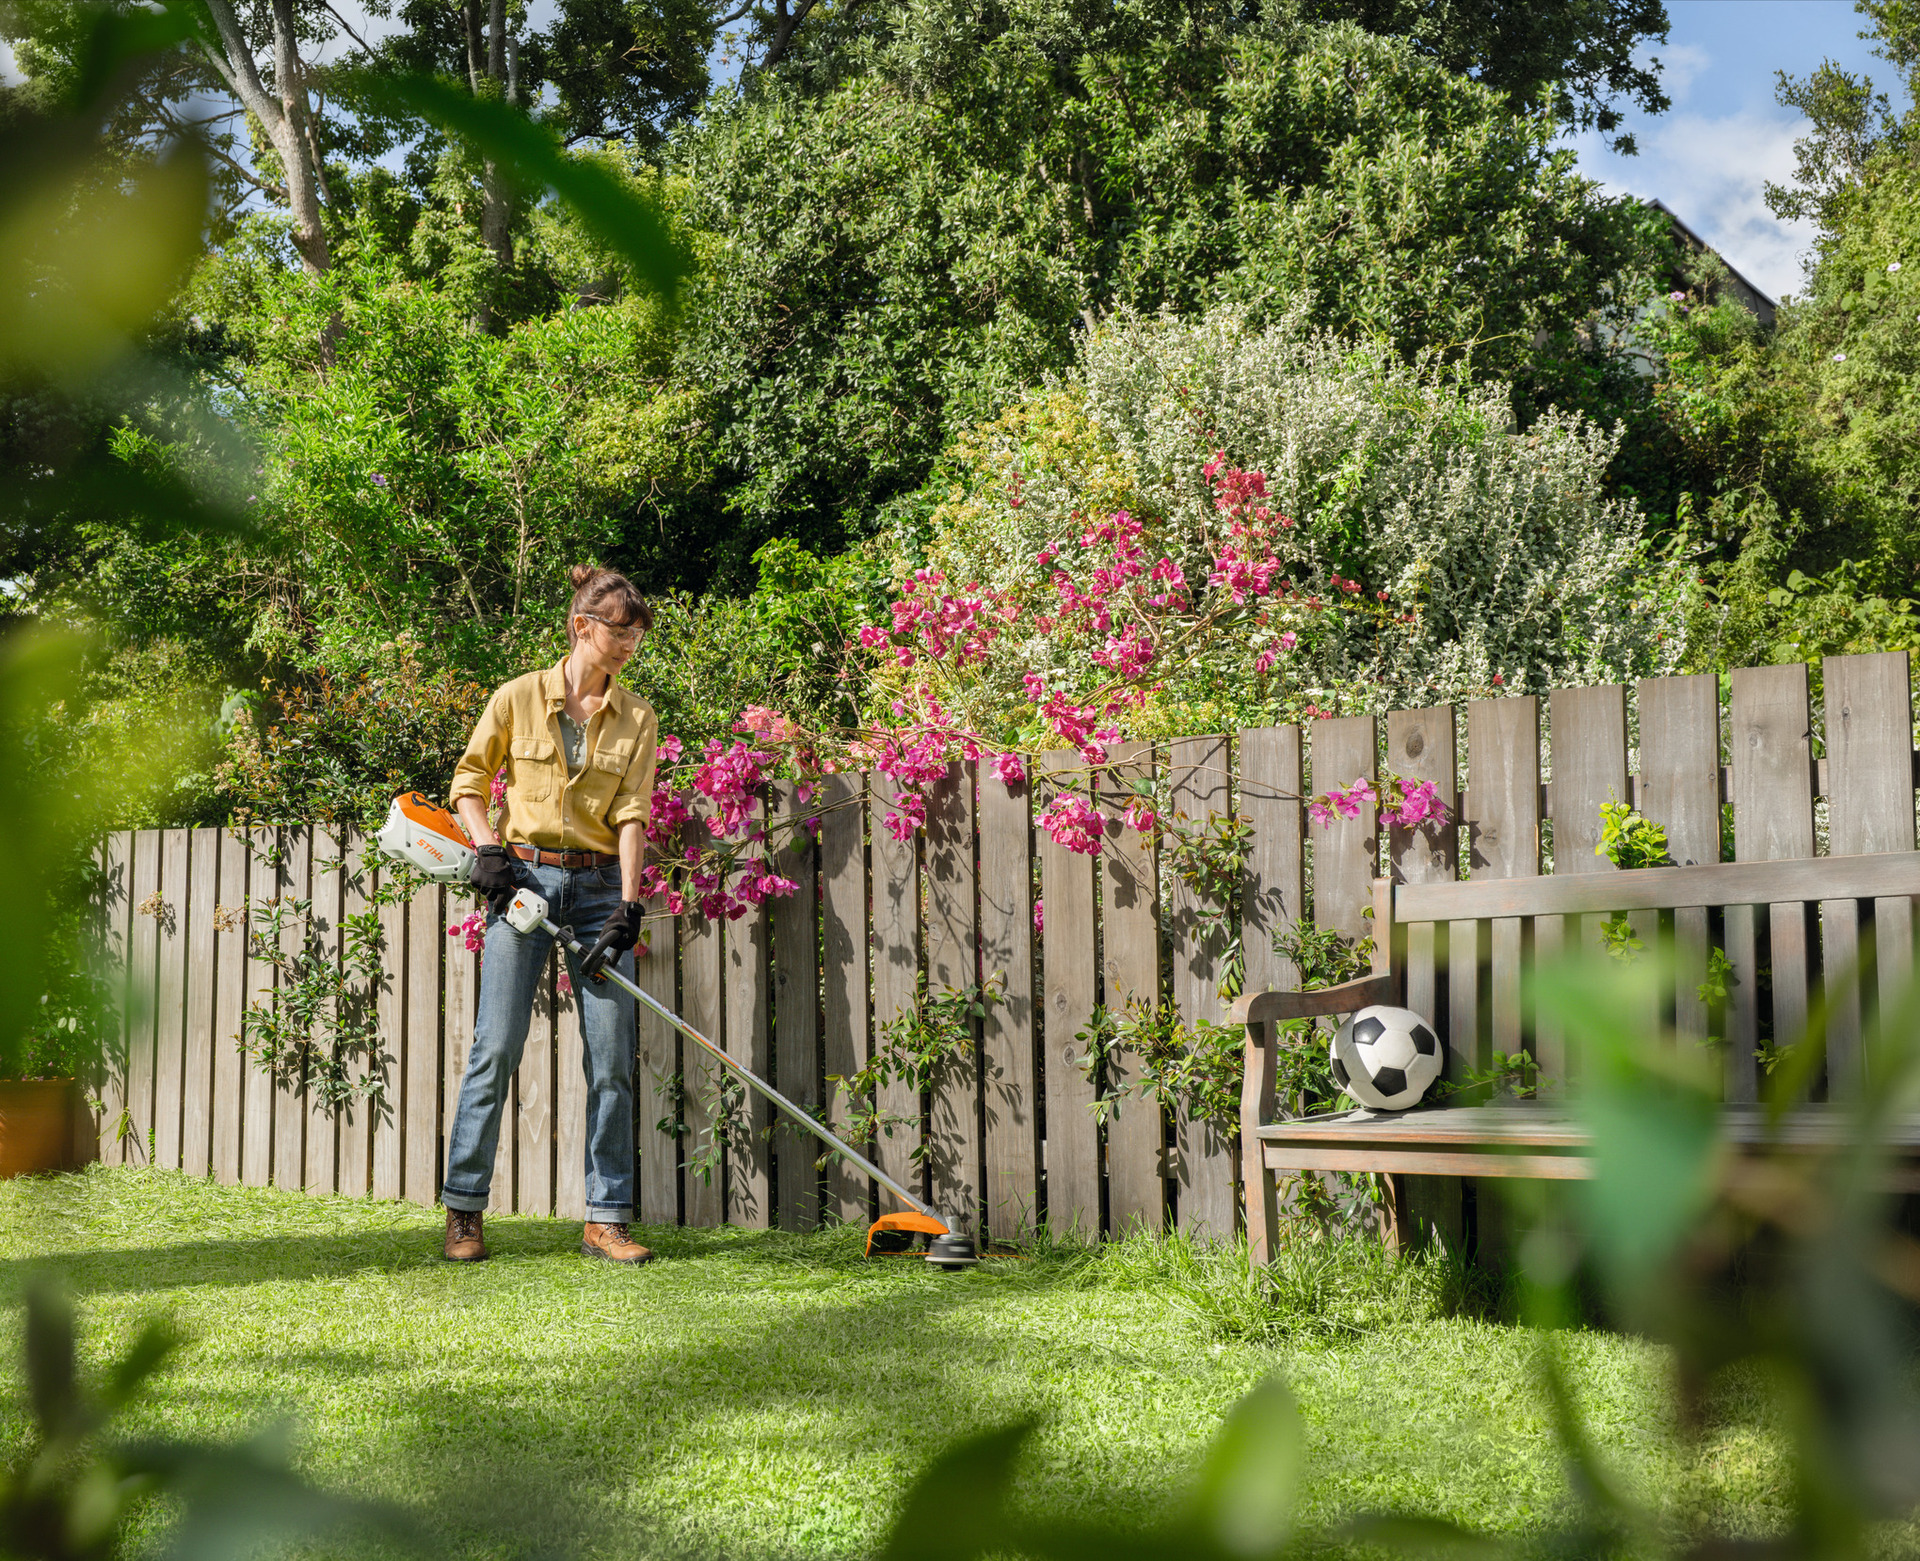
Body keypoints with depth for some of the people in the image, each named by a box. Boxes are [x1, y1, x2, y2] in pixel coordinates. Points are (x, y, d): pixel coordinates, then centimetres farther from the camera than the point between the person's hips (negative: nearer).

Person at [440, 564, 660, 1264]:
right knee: (496, 1046, -5)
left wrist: (628, 905, -11)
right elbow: (468, 778, 9)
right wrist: (486, 847, -8)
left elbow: (631, 814, -1)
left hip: (599, 885, 2)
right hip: (521, 877, -2)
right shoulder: (520, 697, 2)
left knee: (611, 1055, -2)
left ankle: (605, 1218, 5)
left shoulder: (636, 718, 6)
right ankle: (464, 1210, 5)